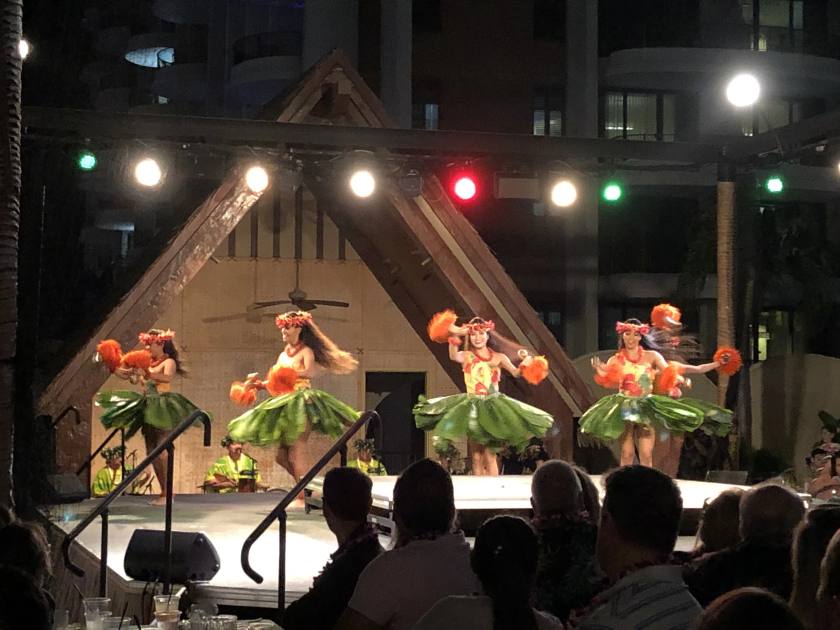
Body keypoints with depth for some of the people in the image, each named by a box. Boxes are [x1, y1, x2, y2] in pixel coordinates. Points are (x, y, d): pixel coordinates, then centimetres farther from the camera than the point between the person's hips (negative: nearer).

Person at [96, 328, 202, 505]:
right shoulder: (148, 363, 19)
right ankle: (163, 492, 11)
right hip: (148, 408, 9)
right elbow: (135, 380, 12)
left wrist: (146, 374, -34)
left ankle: (167, 493, -16)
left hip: (162, 408, -9)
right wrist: (119, 371, -2)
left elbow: (167, 377, -24)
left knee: (161, 451, -15)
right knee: (151, 452, 6)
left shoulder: (168, 362, -3)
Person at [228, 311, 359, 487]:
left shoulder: (306, 352, -3)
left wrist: (292, 373, -35)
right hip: (284, 402, 8)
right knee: (282, 455, 5)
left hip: (301, 402, -8)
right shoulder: (283, 355, 19)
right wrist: (257, 384, 7)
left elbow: (309, 372, -21)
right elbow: (274, 381, 20)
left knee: (296, 453, -16)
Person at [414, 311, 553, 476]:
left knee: (489, 455, -5)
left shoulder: (499, 357, 5)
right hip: (472, 407, 1)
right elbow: (454, 356, -19)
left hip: (493, 407, -1)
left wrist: (525, 363, -22)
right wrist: (454, 337, -34)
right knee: (476, 457, 2)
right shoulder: (467, 356, 3)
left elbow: (516, 373, -3)